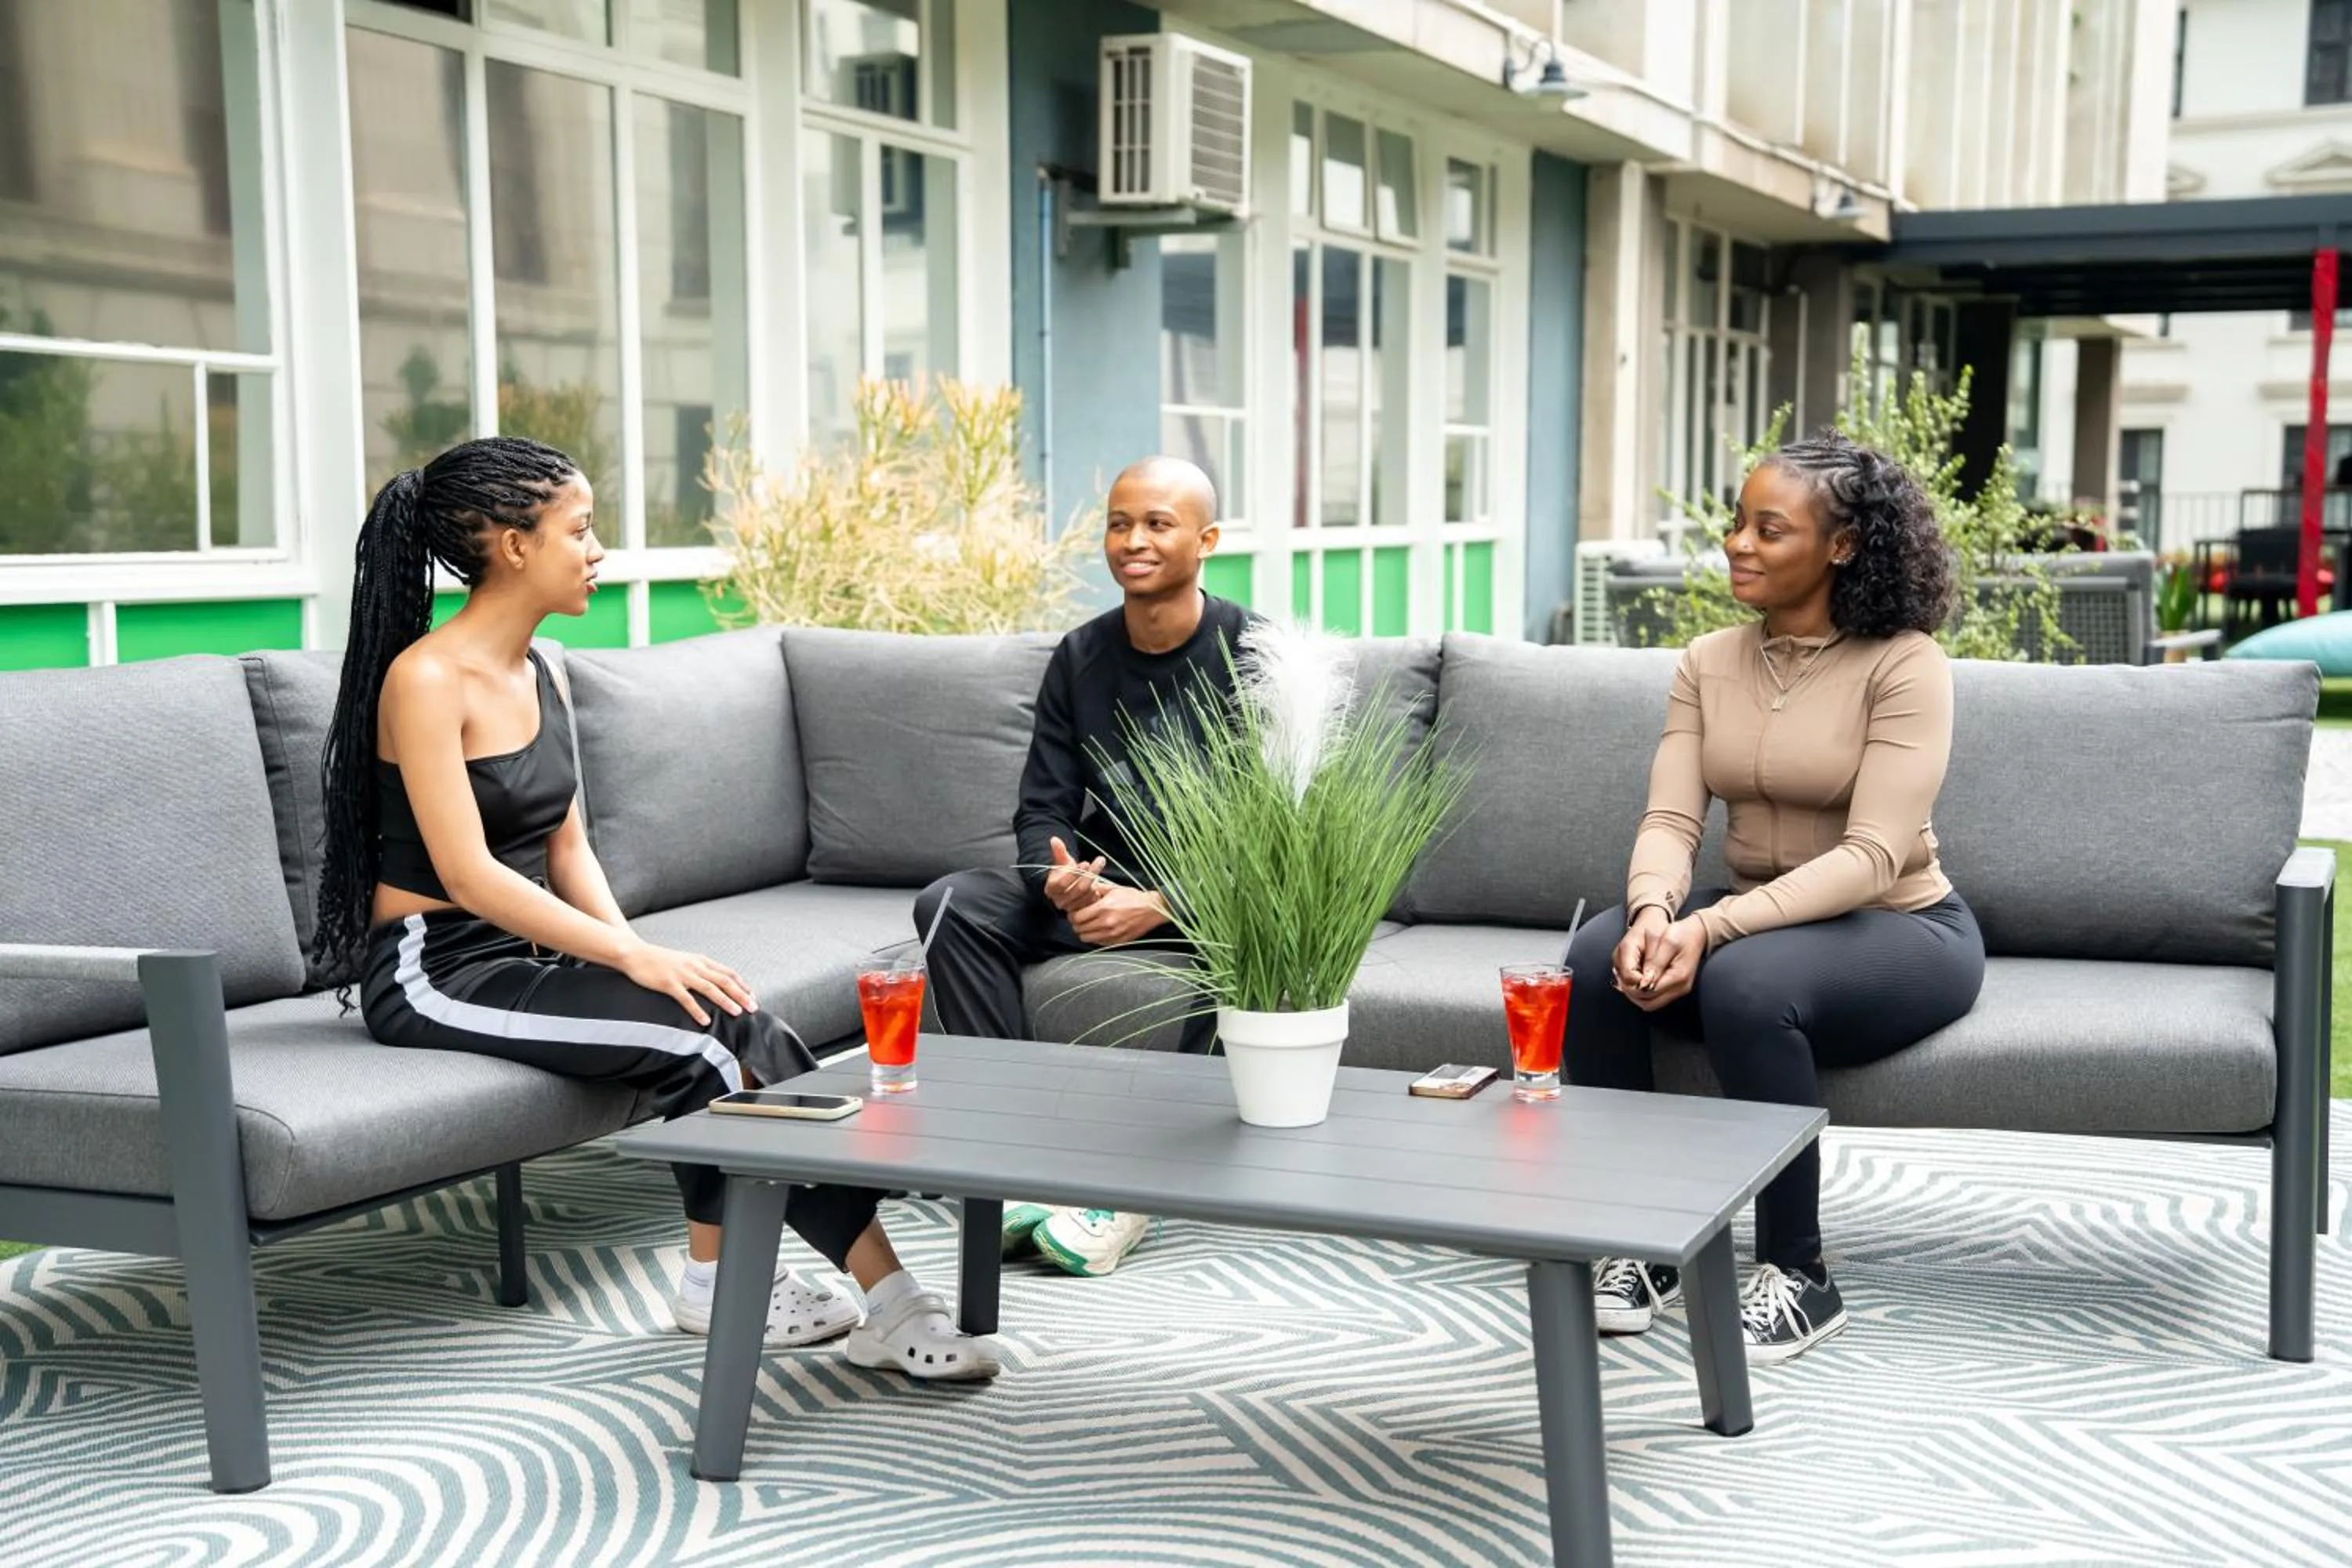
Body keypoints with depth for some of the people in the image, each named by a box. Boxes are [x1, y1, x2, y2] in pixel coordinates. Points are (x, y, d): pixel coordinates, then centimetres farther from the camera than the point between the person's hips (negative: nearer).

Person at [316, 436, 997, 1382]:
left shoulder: (543, 673, 11)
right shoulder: (425, 678, -15)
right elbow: (469, 876, -22)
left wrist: (637, 950, -6)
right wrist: (631, 957, -25)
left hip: (527, 949, 7)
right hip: (436, 968, -7)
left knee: (744, 1028, -17)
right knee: (695, 1031, -26)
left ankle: (884, 1298, -17)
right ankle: (720, 1282, -14)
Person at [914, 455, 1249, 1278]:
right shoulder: (1080, 657, 3)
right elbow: (1042, 809, 1)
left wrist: (1161, 903, -29)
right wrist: (1061, 881, -24)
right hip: (1103, 884, 4)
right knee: (951, 903, -19)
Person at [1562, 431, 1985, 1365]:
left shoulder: (1906, 665, -15)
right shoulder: (1708, 663, 3)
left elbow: (1872, 856, -24)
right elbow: (1669, 821, -6)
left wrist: (1710, 928, -34)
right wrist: (1654, 908, -30)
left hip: (1900, 931, -5)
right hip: (1752, 921, 5)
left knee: (1746, 981, -36)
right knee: (1600, 957, -25)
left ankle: (1800, 1277, -18)